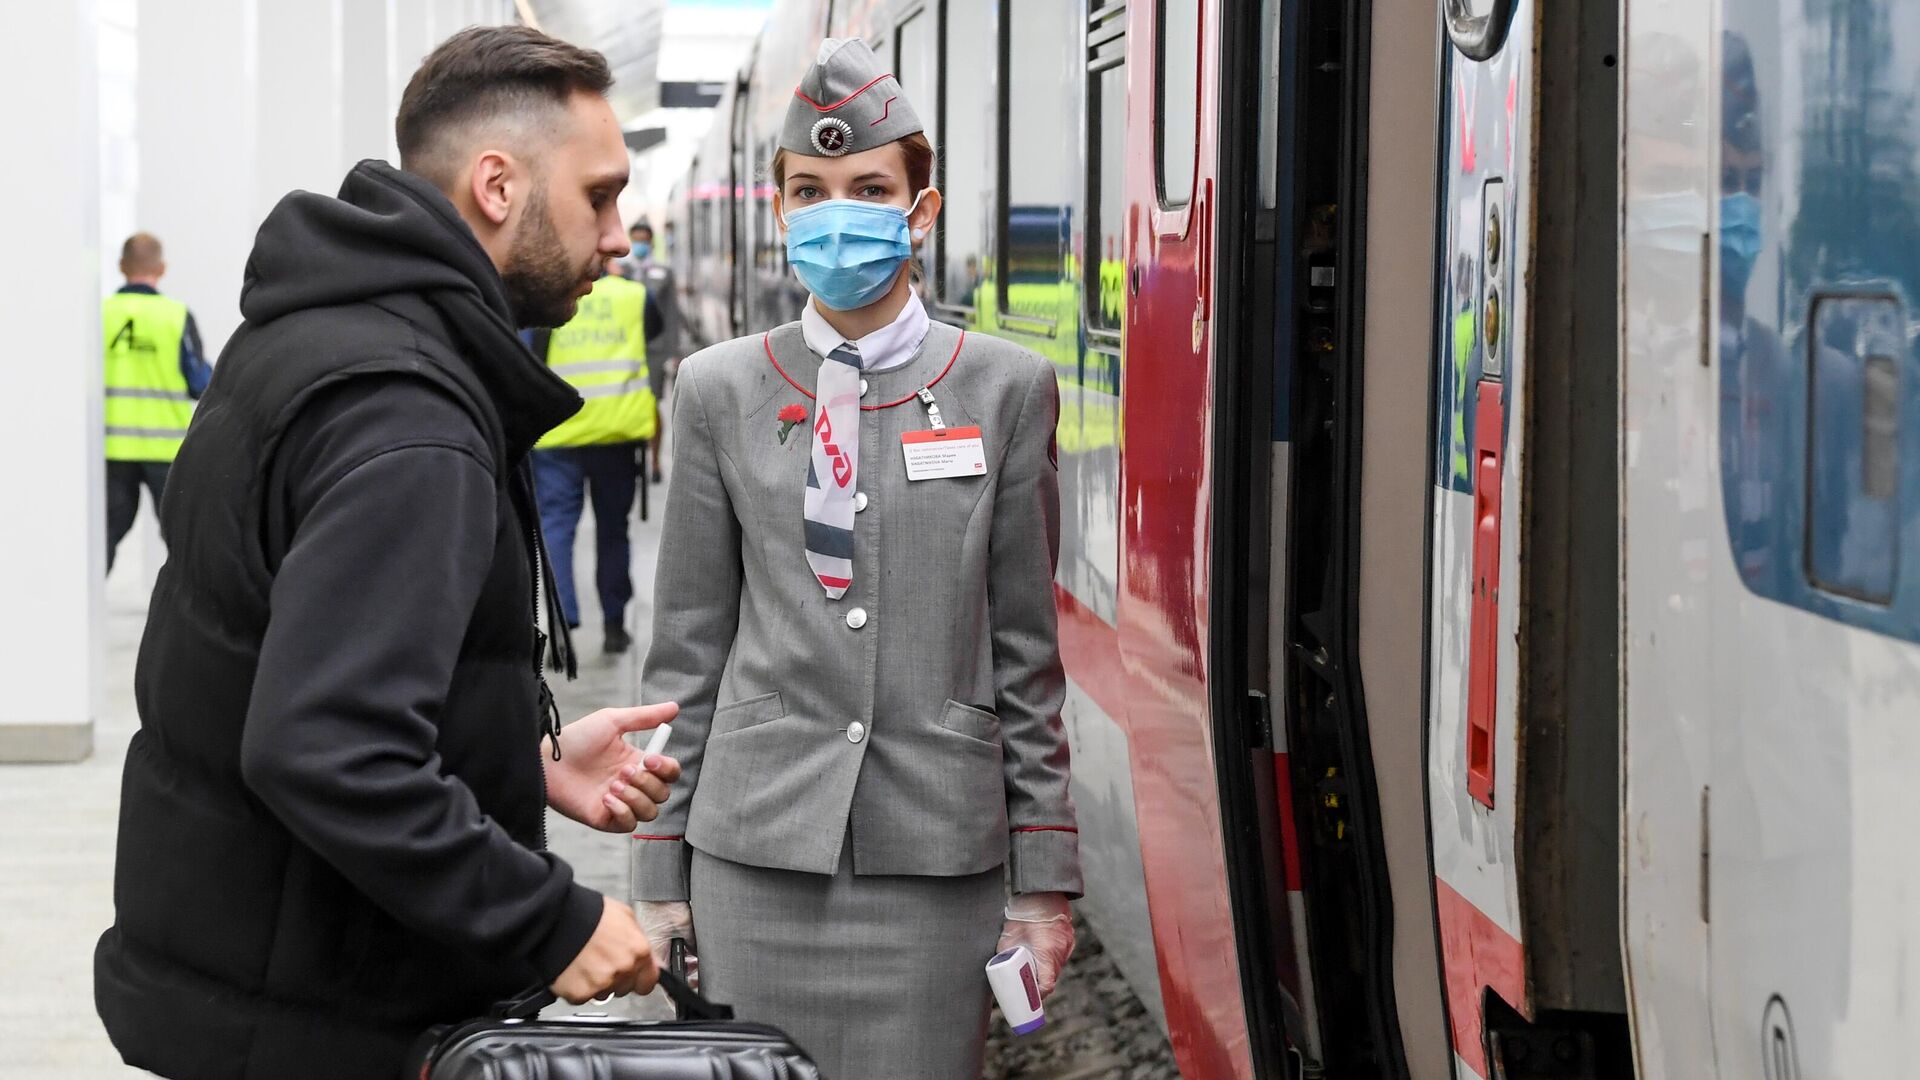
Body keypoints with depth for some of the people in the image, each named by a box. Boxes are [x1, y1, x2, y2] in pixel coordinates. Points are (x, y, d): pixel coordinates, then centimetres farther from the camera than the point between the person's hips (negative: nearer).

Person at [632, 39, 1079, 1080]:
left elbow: (1025, 646, 5)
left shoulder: (1005, 387, 3)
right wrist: (661, 868, 4)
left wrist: (1044, 875, 3)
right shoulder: (721, 390, 5)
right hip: (756, 847, 1)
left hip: (936, 850, 0)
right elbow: (686, 644, 8)